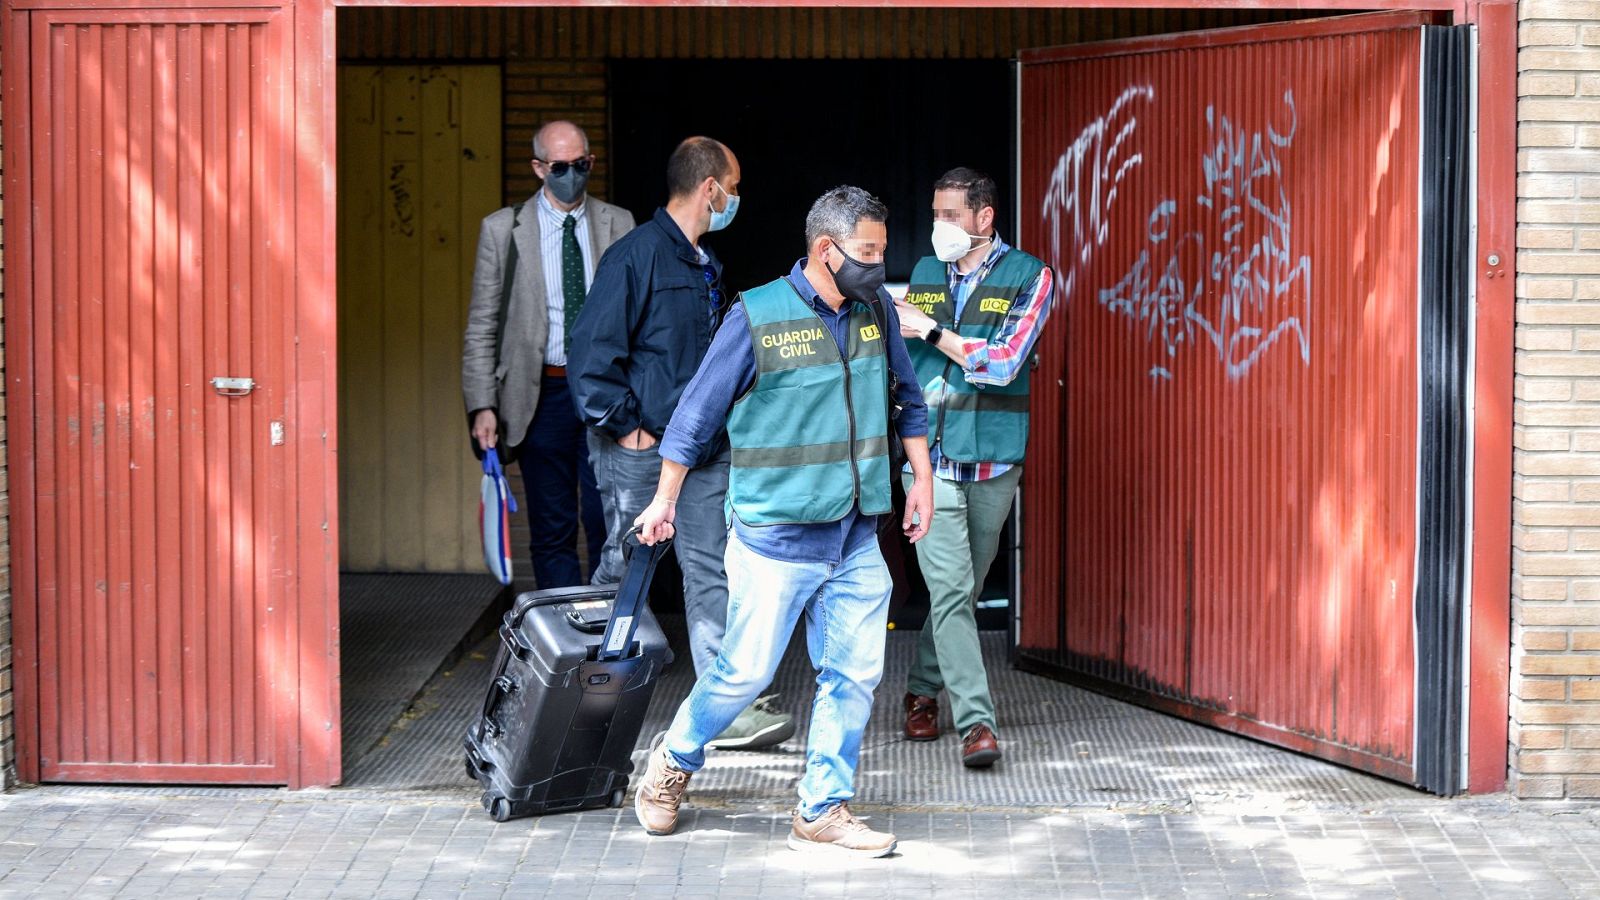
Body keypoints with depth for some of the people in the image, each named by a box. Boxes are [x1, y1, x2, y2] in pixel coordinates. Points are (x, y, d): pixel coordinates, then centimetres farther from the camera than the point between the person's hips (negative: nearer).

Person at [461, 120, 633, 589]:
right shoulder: (503, 229, 2)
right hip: (543, 394, -1)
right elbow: (481, 327, 3)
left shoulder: (619, 225, 5)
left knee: (610, 524, 1)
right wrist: (482, 406, -6)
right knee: (553, 531, 4)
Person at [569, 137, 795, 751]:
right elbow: (593, 349, -16)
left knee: (712, 569, 1)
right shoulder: (638, 255, -13)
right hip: (642, 448, -7)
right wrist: (624, 426, -15)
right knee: (623, 569, 3)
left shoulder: (706, 263, 14)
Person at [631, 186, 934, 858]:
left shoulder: (877, 311, 5)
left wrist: (921, 477, 17)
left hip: (857, 539, 5)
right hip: (776, 537, -5)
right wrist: (665, 501, 3)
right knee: (746, 670, 0)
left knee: (854, 675, 3)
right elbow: (697, 413, -2)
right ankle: (675, 758, 26)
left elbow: (905, 398, 21)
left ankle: (823, 811, 14)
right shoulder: (758, 317, -11)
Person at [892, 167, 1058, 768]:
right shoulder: (925, 274, 11)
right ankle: (976, 721, -11)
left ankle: (923, 690, 31)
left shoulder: (1029, 278, -1)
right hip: (932, 457, 1)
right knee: (950, 591, -11)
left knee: (962, 593, 11)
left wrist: (931, 331, -10)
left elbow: (1003, 364, -11)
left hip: (993, 462, -1)